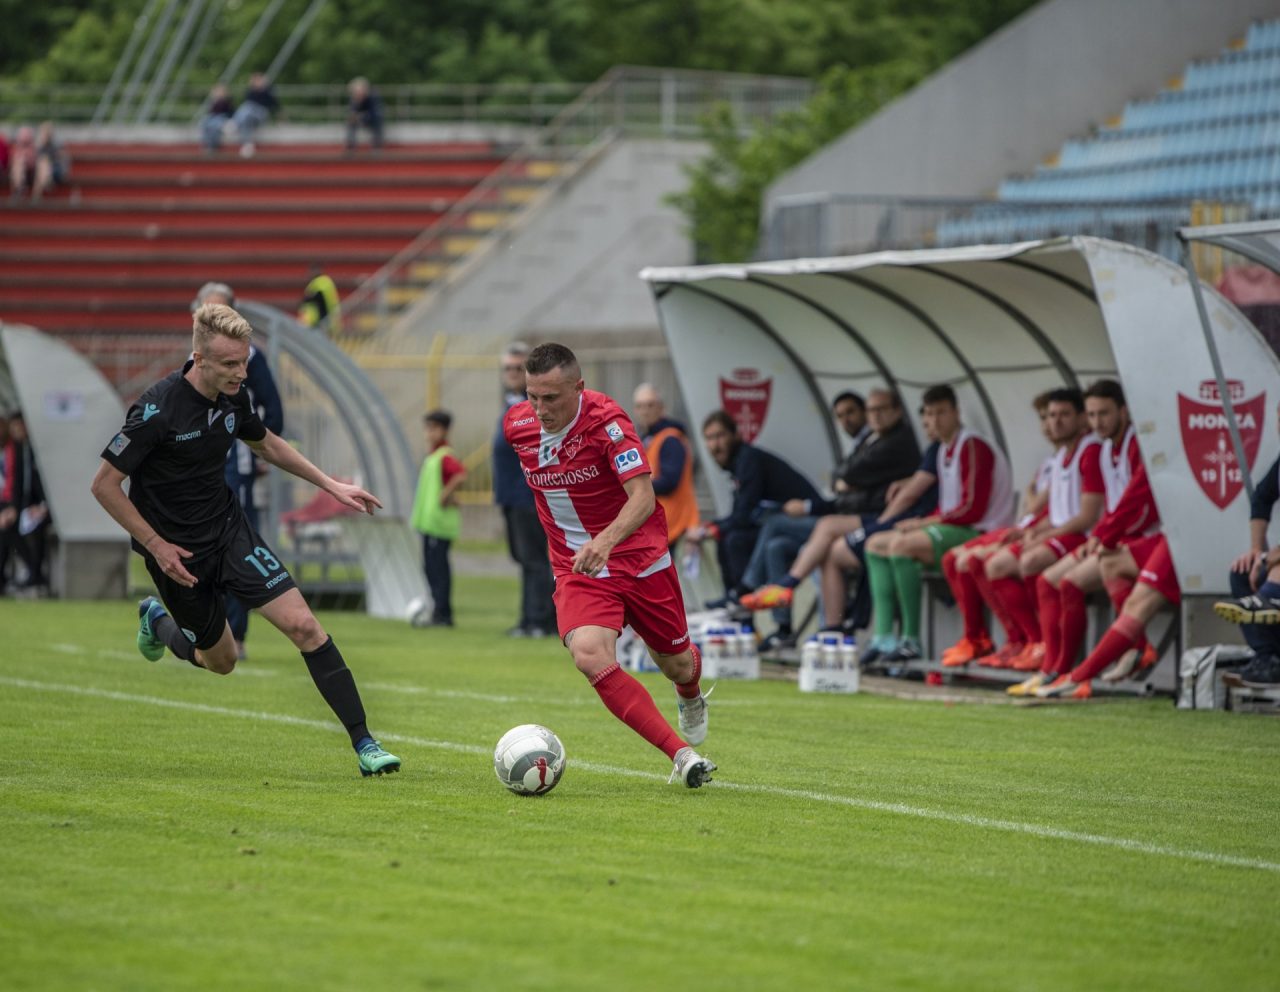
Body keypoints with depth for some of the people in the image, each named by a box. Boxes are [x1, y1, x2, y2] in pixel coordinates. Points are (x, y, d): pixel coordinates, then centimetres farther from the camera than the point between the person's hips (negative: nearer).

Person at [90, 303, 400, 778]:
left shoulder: (233, 397, -5)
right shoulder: (158, 408, -24)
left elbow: (265, 443, 18)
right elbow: (105, 484, -18)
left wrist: (331, 484, 13)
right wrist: (157, 546, -17)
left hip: (229, 529, 4)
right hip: (178, 551, -4)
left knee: (302, 624, -12)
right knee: (220, 660, 10)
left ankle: (363, 743, -10)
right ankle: (157, 622, 43)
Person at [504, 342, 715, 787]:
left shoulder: (605, 421, -22)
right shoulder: (516, 424, -6)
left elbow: (643, 498, -32)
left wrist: (605, 541, -50)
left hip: (642, 561, -2)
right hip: (577, 570, 2)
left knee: (675, 663, 15)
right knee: (590, 656, -27)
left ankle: (690, 697, 56)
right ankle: (682, 754, -23)